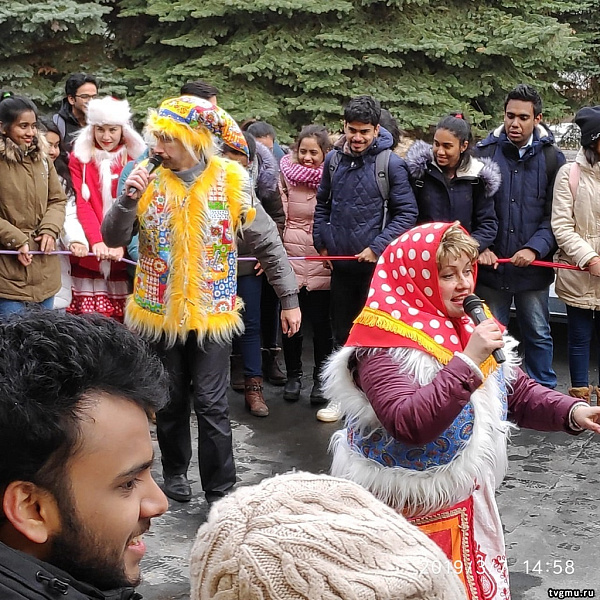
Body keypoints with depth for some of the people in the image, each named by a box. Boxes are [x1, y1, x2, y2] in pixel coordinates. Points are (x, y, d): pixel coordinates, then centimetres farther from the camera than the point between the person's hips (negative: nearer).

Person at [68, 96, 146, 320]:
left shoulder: (135, 159, 5)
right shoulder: (79, 157, 5)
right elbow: (81, 203, -4)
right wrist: (95, 240, -19)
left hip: (123, 252, 0)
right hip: (89, 252, 0)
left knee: (122, 319, -1)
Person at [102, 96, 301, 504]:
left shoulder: (231, 181, -7)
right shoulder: (150, 182, -1)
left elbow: (267, 244, -3)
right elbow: (114, 239, -1)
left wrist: (290, 301, -2)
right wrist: (128, 198, -19)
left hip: (212, 312, -2)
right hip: (160, 312, 3)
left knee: (211, 405, -1)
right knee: (171, 400, 16)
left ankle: (220, 491, 11)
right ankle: (175, 470, 36)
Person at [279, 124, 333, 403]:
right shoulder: (287, 174, 4)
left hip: (322, 261, -1)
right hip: (290, 257, 2)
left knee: (321, 322, 3)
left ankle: (321, 379, 18)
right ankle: (293, 375, 25)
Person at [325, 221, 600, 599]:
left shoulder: (469, 327, 3)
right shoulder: (384, 344, -20)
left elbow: (519, 392, 9)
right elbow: (409, 424, -32)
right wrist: (468, 361, -33)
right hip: (410, 514, -7)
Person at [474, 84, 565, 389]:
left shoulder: (552, 158, 1)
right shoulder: (484, 152, -1)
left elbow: (555, 215, -2)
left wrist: (535, 248, -15)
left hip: (533, 268, 0)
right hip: (491, 265, 0)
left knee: (538, 335, 11)